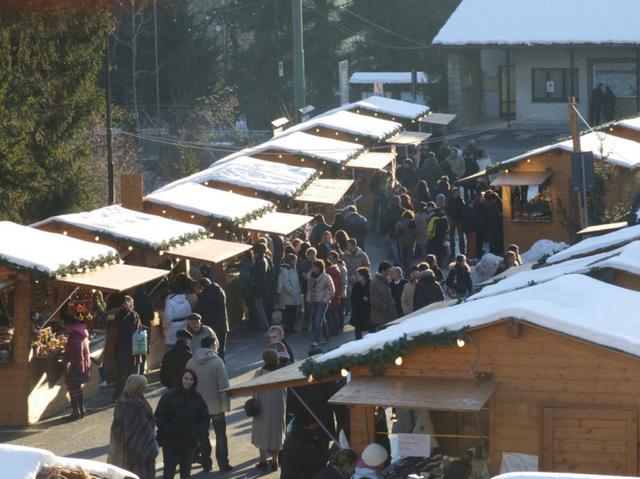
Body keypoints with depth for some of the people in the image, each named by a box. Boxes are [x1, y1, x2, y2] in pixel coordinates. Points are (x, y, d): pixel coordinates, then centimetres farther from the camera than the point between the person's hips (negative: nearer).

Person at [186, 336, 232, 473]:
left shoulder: (191, 362, -1)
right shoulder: (217, 361, -14)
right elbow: (223, 385, -16)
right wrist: (226, 403, -7)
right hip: (216, 405, -3)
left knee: (202, 436, 13)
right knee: (221, 435, 7)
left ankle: (205, 463, 16)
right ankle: (223, 464, 6)